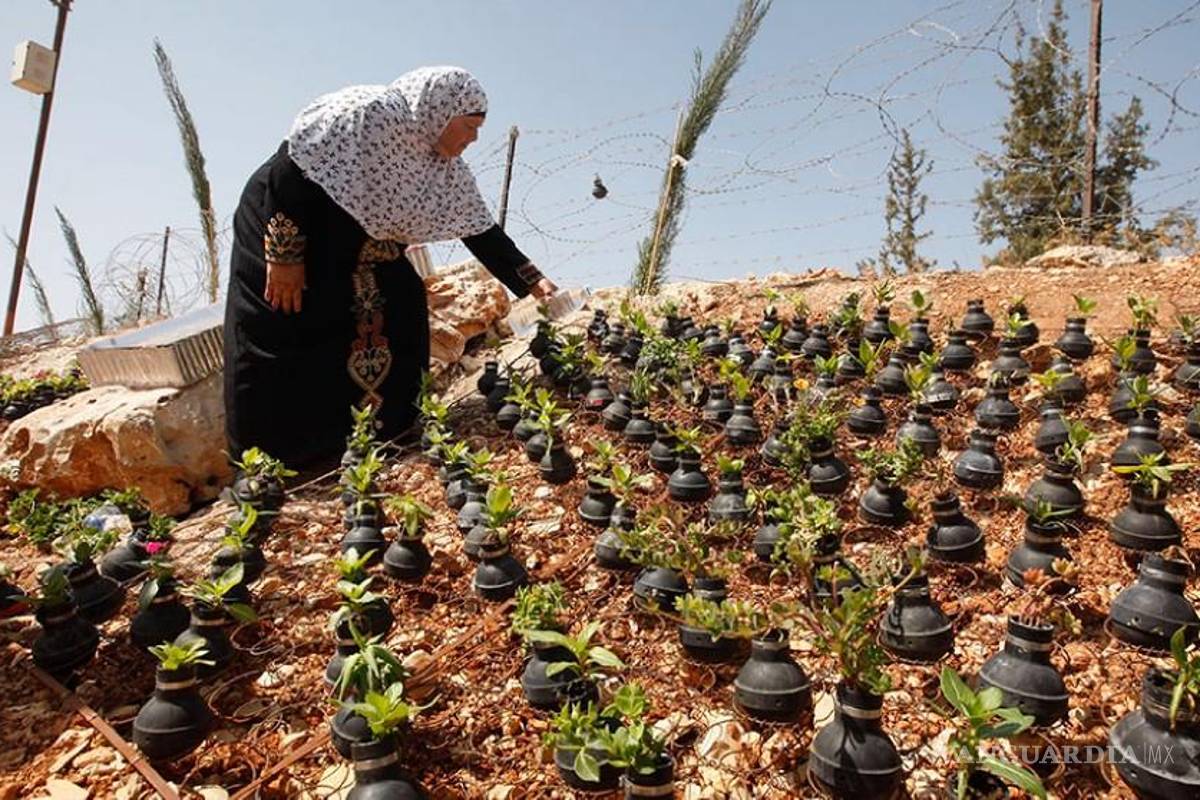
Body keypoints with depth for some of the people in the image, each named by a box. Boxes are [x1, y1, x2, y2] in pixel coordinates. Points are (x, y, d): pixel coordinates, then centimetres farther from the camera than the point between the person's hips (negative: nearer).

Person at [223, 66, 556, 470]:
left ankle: (381, 445, 7)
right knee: (283, 355, -9)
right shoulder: (367, 113, -26)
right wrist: (285, 253, -25)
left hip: (358, 254, 8)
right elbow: (293, 166, -26)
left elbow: (481, 231, -1)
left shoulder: (447, 170, -3)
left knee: (399, 320, -3)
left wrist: (531, 281, -7)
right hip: (280, 224, -7)